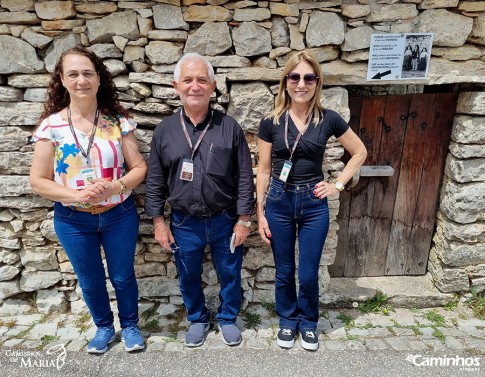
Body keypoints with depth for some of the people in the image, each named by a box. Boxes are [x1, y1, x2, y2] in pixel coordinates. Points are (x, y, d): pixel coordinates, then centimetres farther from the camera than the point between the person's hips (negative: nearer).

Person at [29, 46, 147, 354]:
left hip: (119, 215, 0)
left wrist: (116, 187, -23)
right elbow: (38, 180, -4)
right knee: (90, 282, 18)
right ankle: (104, 327, 45)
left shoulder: (118, 120, -6)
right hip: (73, 220, 1)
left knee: (123, 277, 14)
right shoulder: (51, 125, -7)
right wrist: (76, 195, -20)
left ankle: (130, 325, 41)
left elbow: (139, 167, -4)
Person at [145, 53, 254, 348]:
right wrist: (159, 221, 1)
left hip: (225, 220, -1)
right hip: (184, 223, 2)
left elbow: (245, 177, -5)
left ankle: (228, 318, 43)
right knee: (189, 277, 19)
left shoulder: (230, 127, -7)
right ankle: (198, 320, 46)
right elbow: (155, 181, 2)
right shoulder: (165, 130, -3)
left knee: (230, 274, 16)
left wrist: (244, 220, -6)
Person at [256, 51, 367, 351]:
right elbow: (264, 170, 0)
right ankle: (287, 321, 39)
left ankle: (308, 323, 38)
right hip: (279, 202, 0)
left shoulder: (329, 119, -2)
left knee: (309, 274, 10)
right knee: (284, 272, 14)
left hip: (314, 204, 0)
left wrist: (338, 184, 1)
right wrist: (259, 213, -2)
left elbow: (360, 152, 10)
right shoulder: (271, 122, -3)